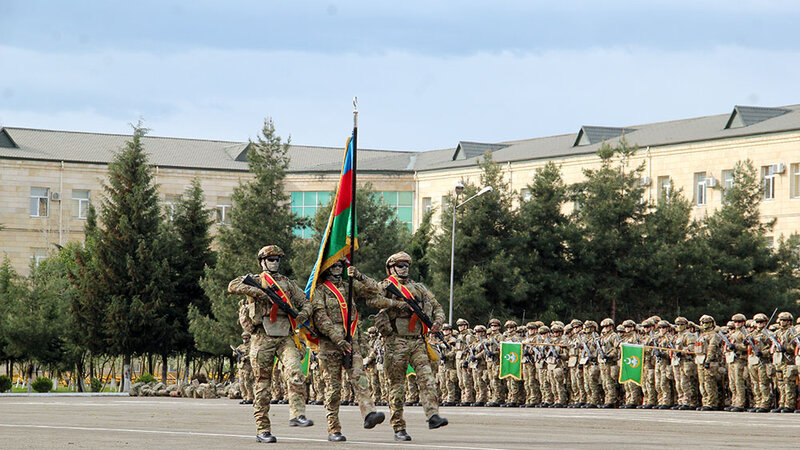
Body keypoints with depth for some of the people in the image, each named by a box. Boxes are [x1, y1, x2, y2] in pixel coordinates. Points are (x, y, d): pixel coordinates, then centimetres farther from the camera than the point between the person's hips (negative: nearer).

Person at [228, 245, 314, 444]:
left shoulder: (287, 282, 20)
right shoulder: (254, 281, 9)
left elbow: (305, 301, 22)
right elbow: (233, 286, -8)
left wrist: (303, 314, -1)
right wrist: (258, 292, -18)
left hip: (286, 337, 2)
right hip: (263, 337, -2)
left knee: (295, 371, -21)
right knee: (263, 384, 0)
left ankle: (297, 414, -23)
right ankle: (263, 430, 2)